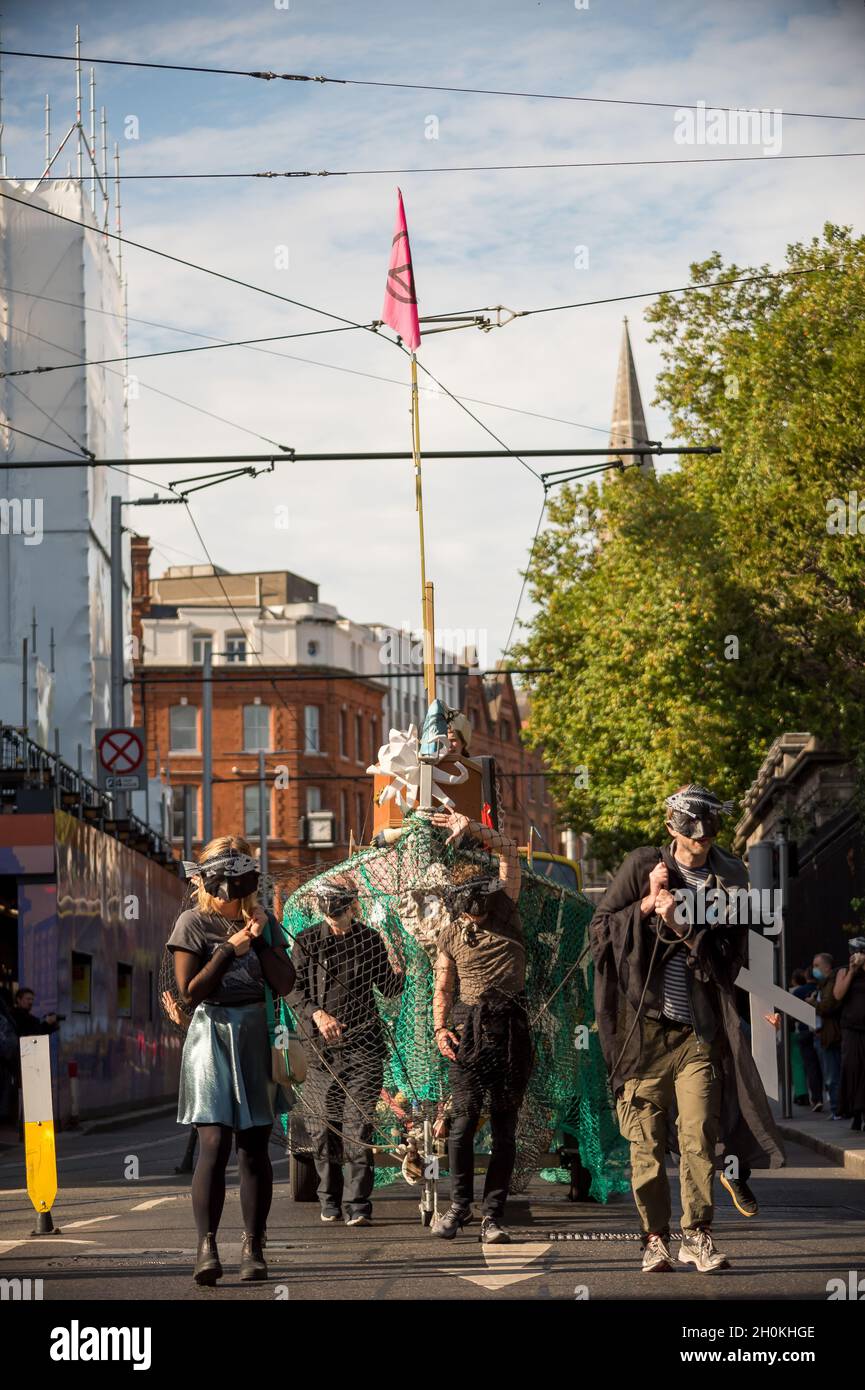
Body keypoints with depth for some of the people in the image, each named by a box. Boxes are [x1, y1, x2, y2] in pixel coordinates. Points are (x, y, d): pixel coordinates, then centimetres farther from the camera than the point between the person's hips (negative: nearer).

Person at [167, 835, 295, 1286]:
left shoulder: (262, 920, 11)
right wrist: (230, 949, -10)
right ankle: (206, 1248, -19)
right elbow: (189, 993, -7)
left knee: (254, 1145, 3)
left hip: (256, 1036, 4)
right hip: (212, 1034, -4)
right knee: (214, 1141, -15)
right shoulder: (194, 922, 0)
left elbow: (285, 984, 4)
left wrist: (259, 938, -6)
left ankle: (252, 1248, 8)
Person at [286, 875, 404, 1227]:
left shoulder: (370, 940, 5)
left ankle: (357, 1204, -8)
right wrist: (317, 1014, -20)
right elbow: (293, 988, -4)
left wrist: (396, 973, -9)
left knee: (359, 1124, -8)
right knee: (322, 1125, 5)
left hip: (362, 1043, -1)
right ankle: (329, 1200, 20)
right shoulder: (307, 941, 2)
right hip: (320, 1046, 1)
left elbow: (388, 990, 13)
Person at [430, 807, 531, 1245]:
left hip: (510, 1026, 0)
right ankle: (459, 1204, 6)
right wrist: (440, 1028, -5)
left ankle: (493, 1214, 5)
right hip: (468, 1027, 0)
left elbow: (508, 851, 2)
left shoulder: (506, 913, 7)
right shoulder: (451, 935, 9)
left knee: (504, 1126, 1)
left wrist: (473, 829, -5)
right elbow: (442, 989, 10)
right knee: (464, 1117, -9)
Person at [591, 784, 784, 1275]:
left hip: (699, 1032, 0)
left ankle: (698, 1234, 3)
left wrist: (681, 926, -11)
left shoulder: (730, 879, 6)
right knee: (647, 1142, 0)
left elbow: (730, 956, 2)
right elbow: (600, 928, 5)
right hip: (643, 1027, 0)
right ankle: (655, 1239, 7)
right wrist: (646, 905, -9)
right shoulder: (643, 865, 4)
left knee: (699, 1135, -7)